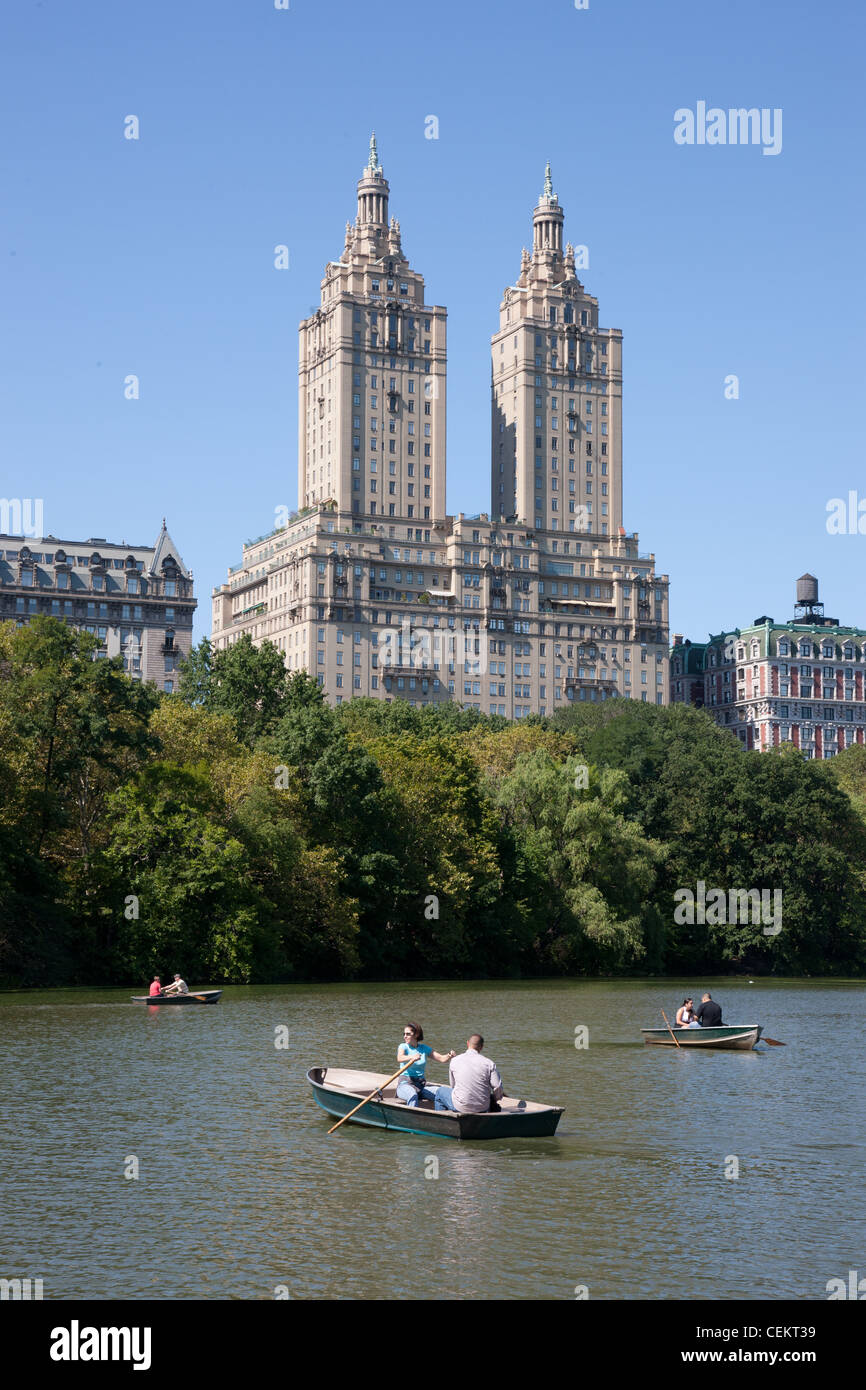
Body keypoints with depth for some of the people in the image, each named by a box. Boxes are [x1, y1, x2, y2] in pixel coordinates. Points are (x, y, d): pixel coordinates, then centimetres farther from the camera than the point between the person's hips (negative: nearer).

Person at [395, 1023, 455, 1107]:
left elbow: (442, 1058, 5)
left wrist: (450, 1055, -19)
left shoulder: (424, 1048, 13)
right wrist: (412, 1057, -44)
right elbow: (399, 1058, -22)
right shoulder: (403, 1046, 2)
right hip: (405, 1083, -4)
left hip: (421, 1085, 4)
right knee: (413, 1096, -38)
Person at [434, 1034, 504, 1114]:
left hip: (461, 1107, -1)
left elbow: (453, 1086, 9)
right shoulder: (489, 1063, -7)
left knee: (440, 1091, 28)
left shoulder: (455, 1061, -2)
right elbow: (498, 1088, -9)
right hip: (483, 1109, 1)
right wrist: (494, 1100, 12)